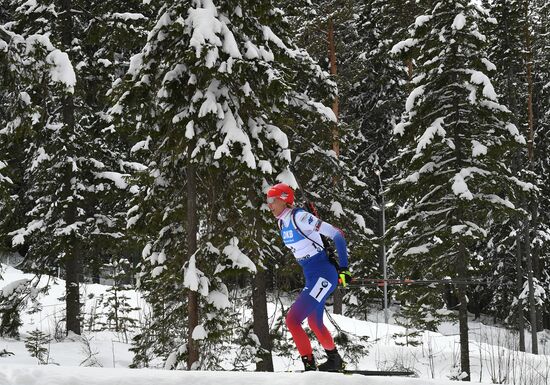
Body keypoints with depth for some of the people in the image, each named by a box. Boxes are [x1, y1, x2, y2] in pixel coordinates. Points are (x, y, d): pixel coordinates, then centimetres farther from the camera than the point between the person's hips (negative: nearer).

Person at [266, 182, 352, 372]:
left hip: (324, 276, -10)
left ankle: (309, 365, -11)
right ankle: (335, 359, 45)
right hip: (311, 278, 10)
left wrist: (343, 269, -16)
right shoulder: (282, 223, 8)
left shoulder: (300, 217, -18)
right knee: (314, 323, 25)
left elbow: (337, 235, -18)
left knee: (292, 319, -17)